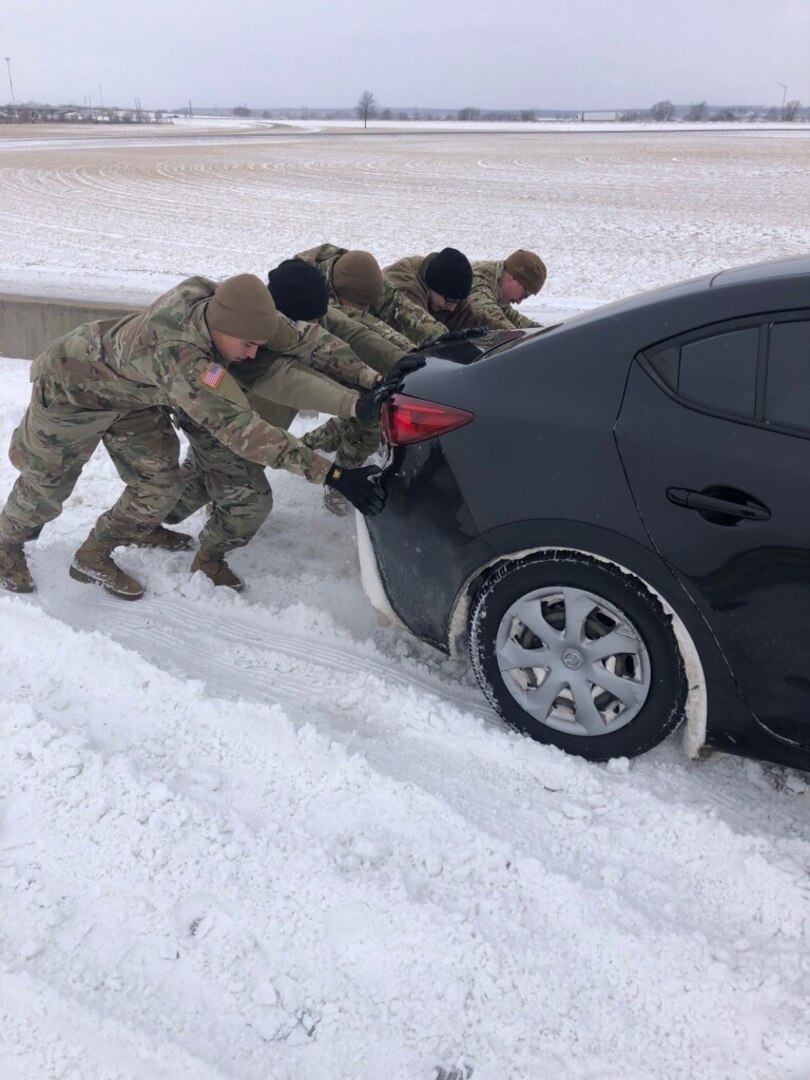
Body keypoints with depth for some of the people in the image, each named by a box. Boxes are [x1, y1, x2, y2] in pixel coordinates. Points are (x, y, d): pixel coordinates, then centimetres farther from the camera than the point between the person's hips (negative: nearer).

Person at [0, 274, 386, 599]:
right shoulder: (178, 357, -46)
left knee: (160, 484, 6)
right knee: (47, 483, 14)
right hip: (72, 389, -7)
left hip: (129, 392, 7)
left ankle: (94, 557, 31)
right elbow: (236, 426, -51)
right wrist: (330, 473, -55)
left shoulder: (205, 294, -26)